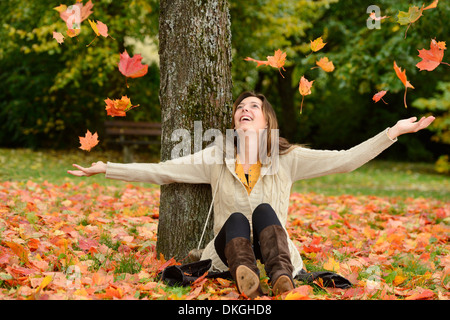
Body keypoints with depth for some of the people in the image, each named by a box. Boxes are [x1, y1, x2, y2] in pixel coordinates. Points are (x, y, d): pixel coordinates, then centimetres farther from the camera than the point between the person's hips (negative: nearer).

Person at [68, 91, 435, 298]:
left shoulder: (287, 159, 4)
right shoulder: (216, 158, 7)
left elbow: (345, 159, -2)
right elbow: (160, 171, 5)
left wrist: (394, 132, -8)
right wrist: (106, 169, 0)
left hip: (273, 247, -1)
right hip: (228, 249, 1)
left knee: (264, 209, -28)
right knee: (237, 218, -29)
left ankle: (282, 277, -57)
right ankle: (246, 278, -63)